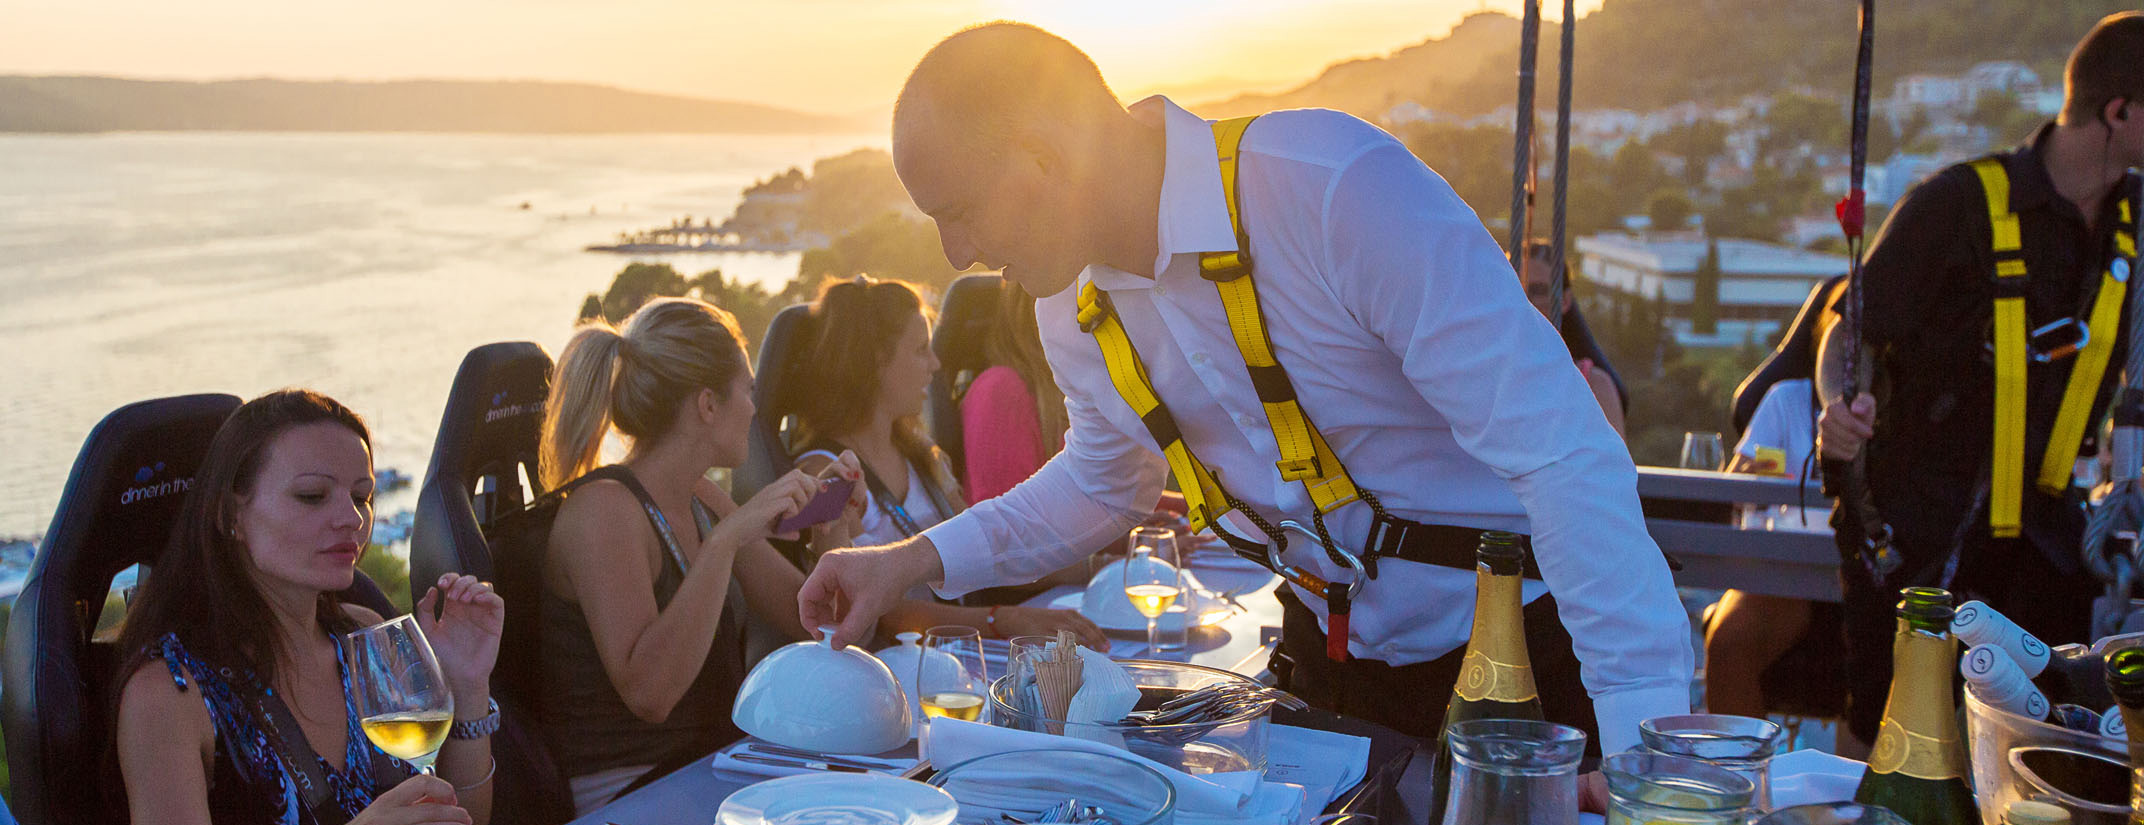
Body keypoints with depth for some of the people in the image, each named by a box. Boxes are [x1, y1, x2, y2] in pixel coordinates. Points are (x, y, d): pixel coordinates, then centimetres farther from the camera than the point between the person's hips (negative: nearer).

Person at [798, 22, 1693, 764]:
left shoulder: (1333, 186, -29)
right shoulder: (1073, 306, -4)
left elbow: (1565, 456, -29)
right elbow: (1101, 482, 17)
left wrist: (1650, 740, -31)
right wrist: (920, 557, 4)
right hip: (1333, 650, 6)